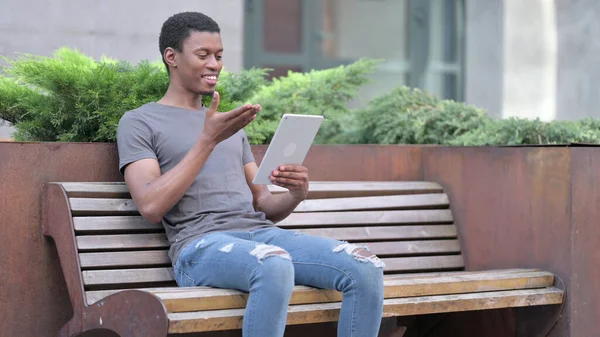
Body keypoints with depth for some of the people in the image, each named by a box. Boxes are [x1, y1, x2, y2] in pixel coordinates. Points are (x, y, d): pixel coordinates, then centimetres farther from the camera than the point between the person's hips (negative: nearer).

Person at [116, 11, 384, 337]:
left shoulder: (231, 125, 28)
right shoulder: (138, 122, 9)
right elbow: (151, 206, -7)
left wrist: (295, 194, -1)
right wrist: (208, 140, -11)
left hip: (263, 234, 6)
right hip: (201, 245, -6)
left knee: (366, 268, -20)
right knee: (275, 267, -41)